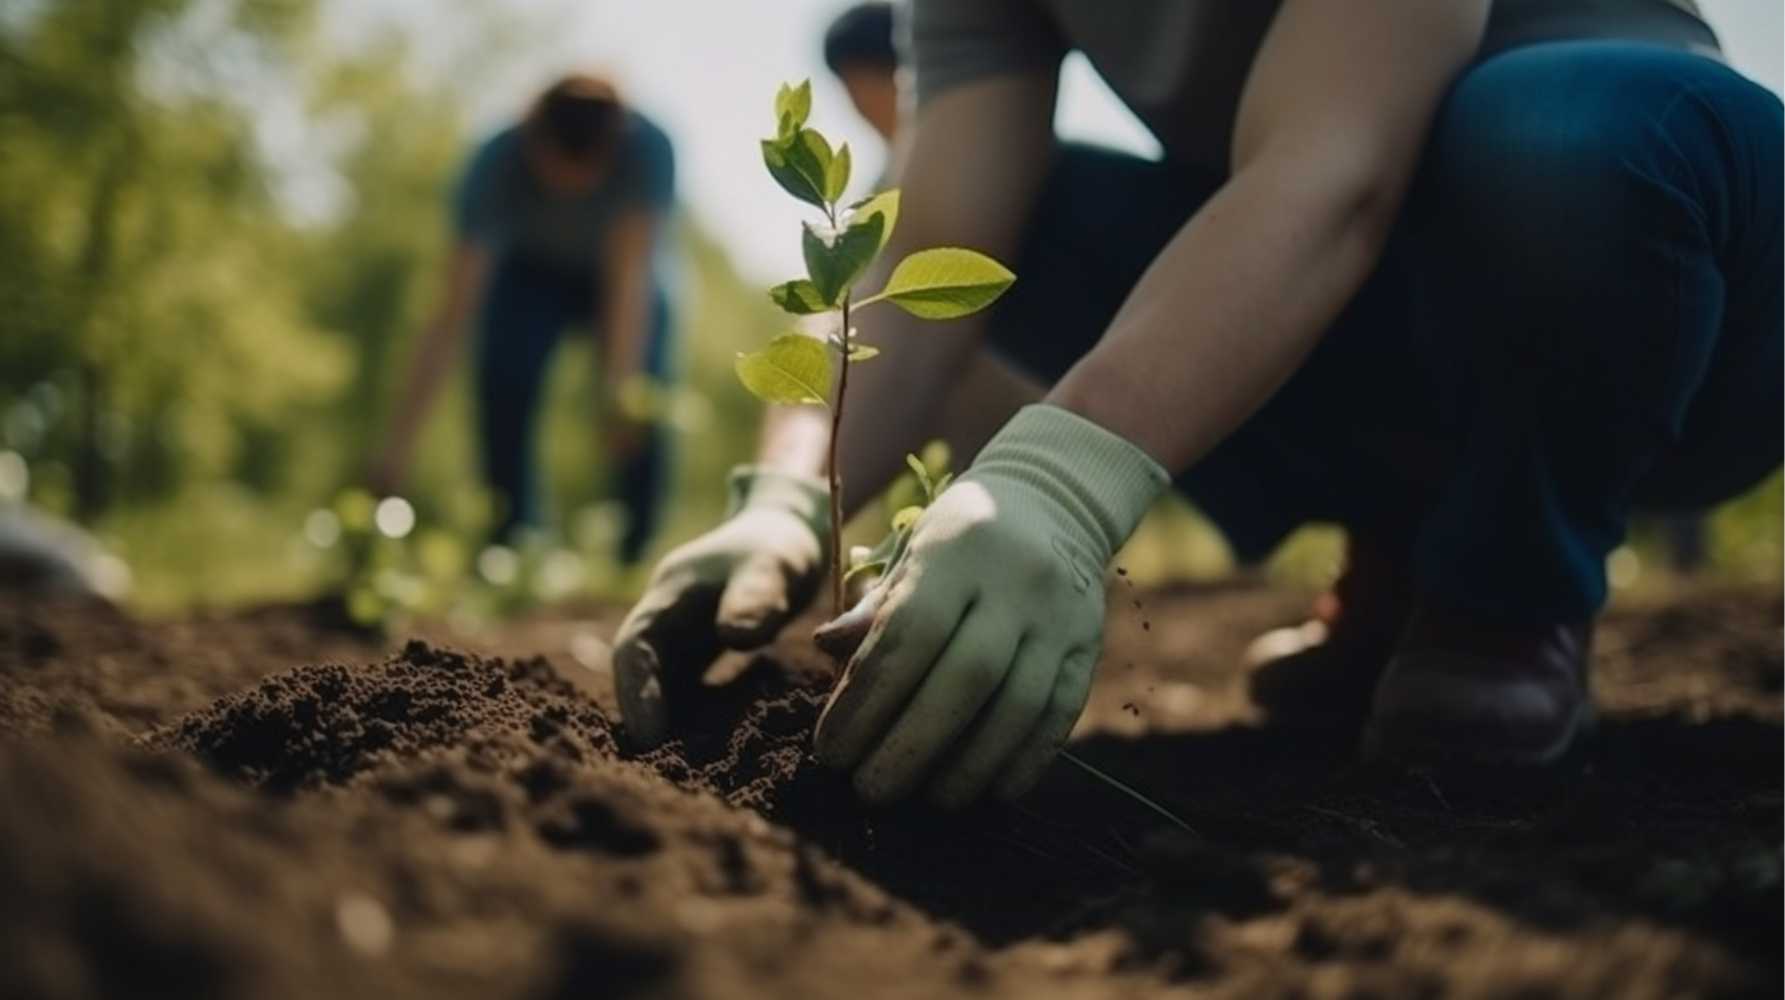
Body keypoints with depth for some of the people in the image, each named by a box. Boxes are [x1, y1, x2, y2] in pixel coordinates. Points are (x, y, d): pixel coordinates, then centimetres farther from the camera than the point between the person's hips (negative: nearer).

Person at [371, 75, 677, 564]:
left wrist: (620, 388, -54)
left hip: (614, 272, 0)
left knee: (646, 405, -22)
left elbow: (630, 277, -41)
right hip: (531, 272, 0)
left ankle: (636, 558, -8)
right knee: (502, 381, -26)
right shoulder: (495, 165, -36)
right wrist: (397, 446, -44)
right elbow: (454, 312, -39)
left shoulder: (648, 150, -37)